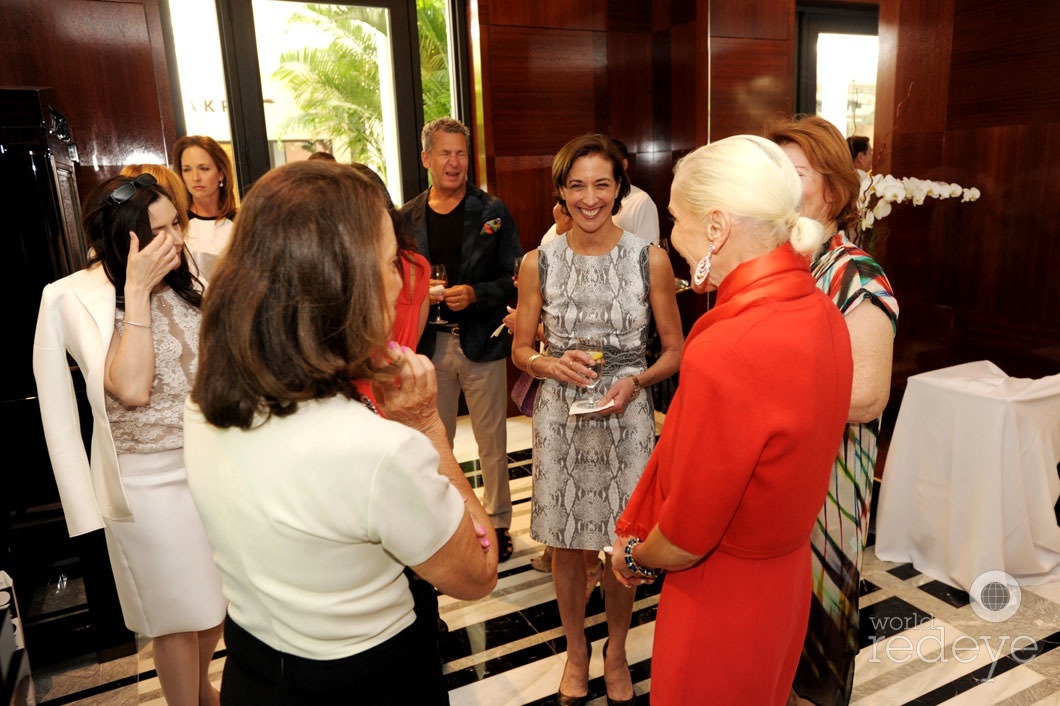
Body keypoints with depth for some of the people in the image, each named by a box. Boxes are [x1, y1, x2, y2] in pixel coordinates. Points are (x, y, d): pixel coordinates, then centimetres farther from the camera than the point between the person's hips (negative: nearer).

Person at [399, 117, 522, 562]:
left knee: (491, 441, 9)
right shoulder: (408, 217, 6)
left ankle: (497, 521, 27)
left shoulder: (493, 212, -1)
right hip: (429, 344, 2)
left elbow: (515, 278, -2)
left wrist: (475, 293, -18)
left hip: (482, 342, -2)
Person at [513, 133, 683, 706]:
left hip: (625, 418, 0)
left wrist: (634, 381, -17)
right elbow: (521, 349, 5)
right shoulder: (538, 264, -3)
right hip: (560, 419, 1)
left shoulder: (650, 260, -5)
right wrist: (552, 365, -16)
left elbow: (675, 351, 1)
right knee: (566, 545, 14)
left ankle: (616, 654, 40)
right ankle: (576, 652, 40)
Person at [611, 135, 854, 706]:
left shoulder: (724, 353, -33)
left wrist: (634, 558, -3)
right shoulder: (821, 313, -6)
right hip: (788, 577, 8)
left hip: (721, 600, -7)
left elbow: (685, 540, -23)